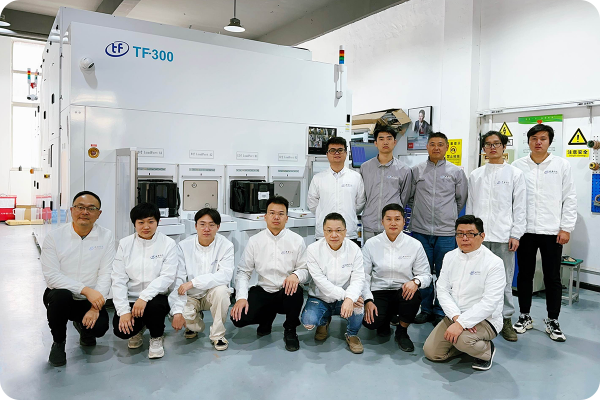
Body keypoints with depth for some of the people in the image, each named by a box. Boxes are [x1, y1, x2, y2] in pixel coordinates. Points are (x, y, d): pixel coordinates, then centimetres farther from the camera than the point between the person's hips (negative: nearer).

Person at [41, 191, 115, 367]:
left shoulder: (106, 237, -4)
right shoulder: (54, 237, -6)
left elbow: (106, 274, -10)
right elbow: (51, 276, -14)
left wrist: (95, 307, -20)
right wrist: (86, 290, -25)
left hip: (91, 299, 0)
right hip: (60, 296, 0)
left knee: (100, 326, -25)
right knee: (61, 295, -33)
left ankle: (82, 326, 17)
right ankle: (58, 342, -2)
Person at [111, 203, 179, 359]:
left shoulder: (168, 244, -3)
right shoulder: (125, 244, 3)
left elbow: (167, 277, -13)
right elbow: (118, 279, -2)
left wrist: (144, 297, -27)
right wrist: (123, 310, -12)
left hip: (156, 297, -2)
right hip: (130, 299, 2)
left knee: (155, 305, -35)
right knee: (121, 330, -22)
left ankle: (156, 338, -1)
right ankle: (138, 329, 18)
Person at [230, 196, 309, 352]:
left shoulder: (297, 240, -2)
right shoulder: (255, 241, 1)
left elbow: (305, 270, -1)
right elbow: (243, 272, 1)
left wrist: (296, 275, -26)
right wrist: (241, 297, -14)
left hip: (286, 293, -1)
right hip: (263, 291, 2)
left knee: (296, 291, -36)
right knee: (239, 318, -21)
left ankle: (290, 330, -5)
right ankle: (268, 316, 16)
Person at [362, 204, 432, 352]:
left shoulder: (415, 245, -1)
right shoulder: (371, 244, -1)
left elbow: (426, 275, 3)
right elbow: (364, 276, 1)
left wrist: (415, 281, -20)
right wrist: (368, 300, -12)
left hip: (403, 291, 0)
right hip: (378, 292, 0)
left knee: (414, 296, -34)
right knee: (370, 321, -26)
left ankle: (402, 332, -1)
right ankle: (385, 319, 16)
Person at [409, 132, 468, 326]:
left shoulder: (456, 172, 5)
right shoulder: (416, 170, 5)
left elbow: (461, 199, 13)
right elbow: (410, 196, 13)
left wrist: (450, 216, 14)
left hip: (446, 232, -1)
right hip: (420, 230, 1)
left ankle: (440, 312, 19)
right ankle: (426, 309, 22)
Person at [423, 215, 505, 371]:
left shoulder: (494, 263, -15)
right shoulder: (450, 257, 3)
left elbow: (489, 303, -22)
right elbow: (442, 290, -2)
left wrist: (461, 323, -29)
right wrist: (456, 317, -19)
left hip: (485, 320, -5)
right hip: (454, 316, 5)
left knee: (462, 339, -33)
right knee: (431, 352, -4)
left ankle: (487, 349, 1)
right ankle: (469, 343, 19)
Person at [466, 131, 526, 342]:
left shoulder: (515, 174, 5)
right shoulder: (475, 175, 12)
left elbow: (519, 206, 1)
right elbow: (470, 205, 11)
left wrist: (516, 235, -5)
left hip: (503, 236, -2)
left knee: (504, 280, 3)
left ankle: (506, 319, 15)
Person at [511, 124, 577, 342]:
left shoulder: (562, 165, 3)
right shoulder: (518, 165, 3)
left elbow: (570, 199, 2)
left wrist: (566, 228, -4)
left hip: (552, 231, 0)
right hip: (525, 230, 1)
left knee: (552, 277, 7)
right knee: (524, 275, 10)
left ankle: (552, 321, 20)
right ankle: (525, 317, 24)